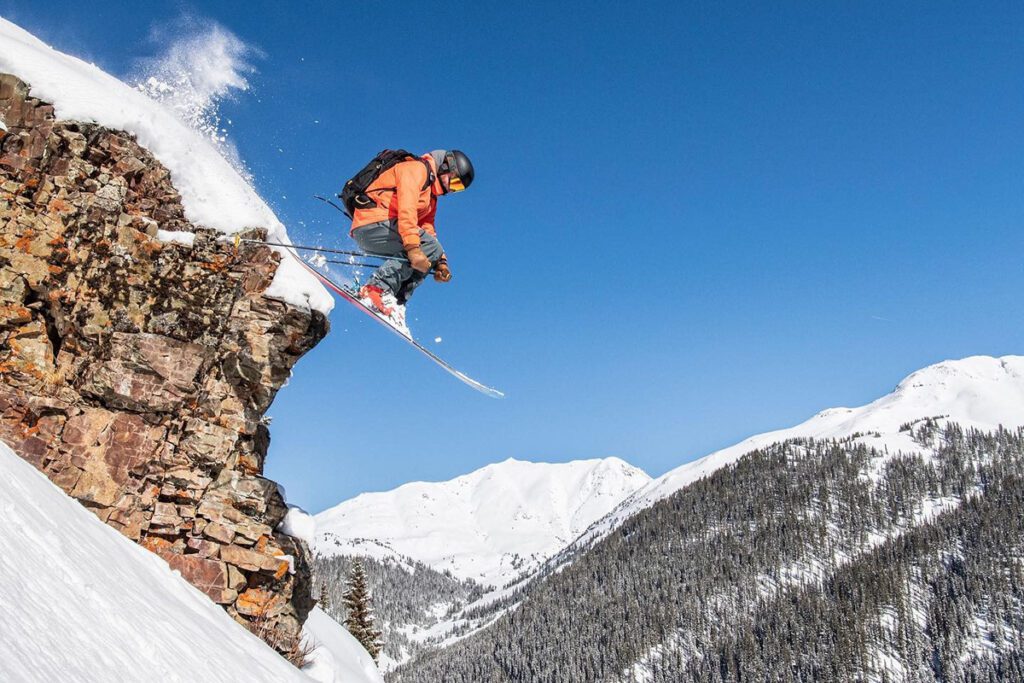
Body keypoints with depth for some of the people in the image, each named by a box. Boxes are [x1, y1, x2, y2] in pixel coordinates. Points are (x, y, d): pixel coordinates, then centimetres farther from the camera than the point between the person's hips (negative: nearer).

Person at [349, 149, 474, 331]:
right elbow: (406, 207, -20)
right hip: (373, 223, -10)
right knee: (431, 248, -19)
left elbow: (427, 230, 21)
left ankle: (395, 304, -9)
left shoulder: (431, 196, 26)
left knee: (425, 262, 6)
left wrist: (440, 262, 5)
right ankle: (379, 287, -26)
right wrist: (413, 248, -31)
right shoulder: (418, 168, -5)